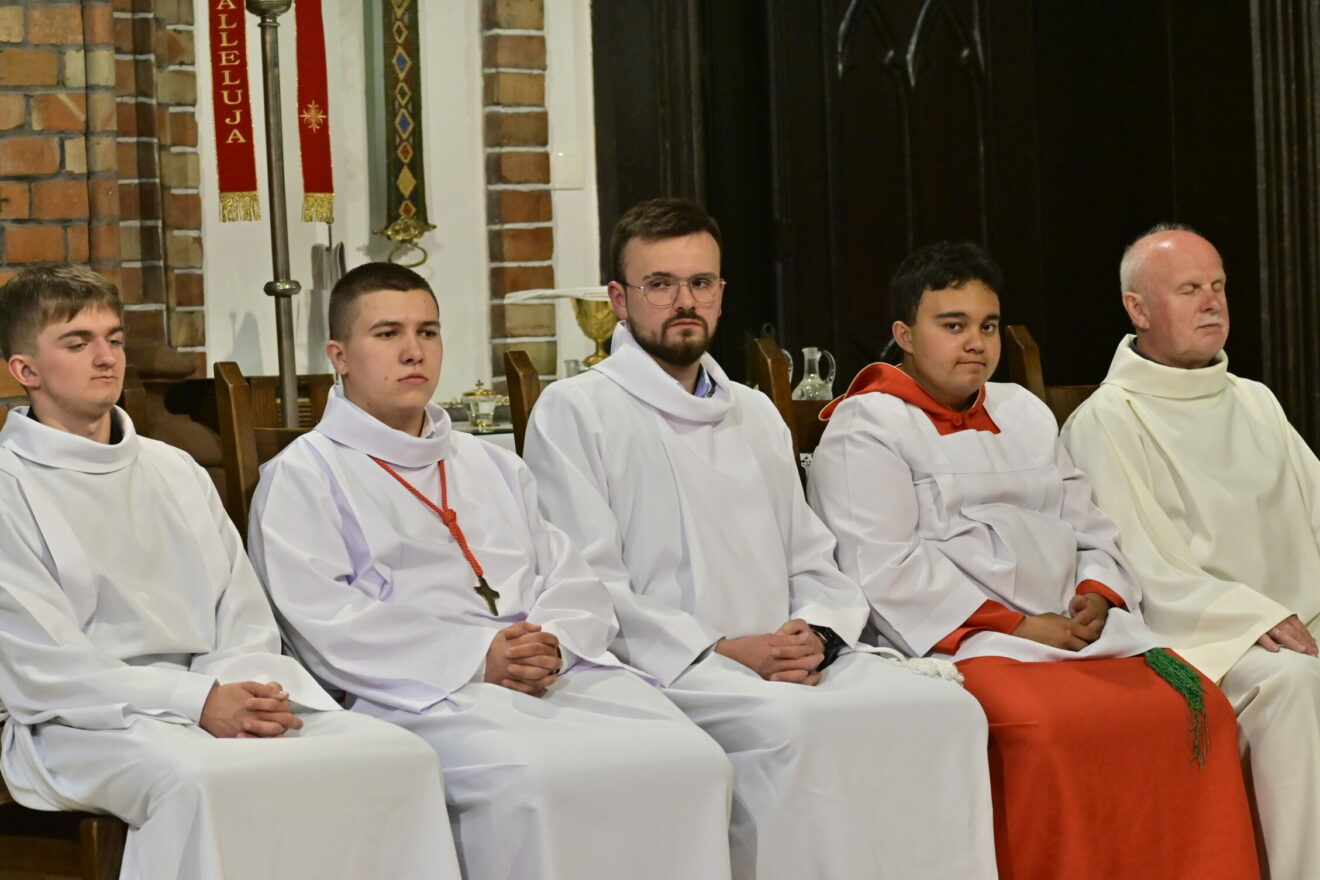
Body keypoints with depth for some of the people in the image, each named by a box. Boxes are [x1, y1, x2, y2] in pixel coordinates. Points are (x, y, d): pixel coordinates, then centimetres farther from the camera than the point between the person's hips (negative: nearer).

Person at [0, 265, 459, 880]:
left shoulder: (177, 472, 23)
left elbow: (245, 618, 16)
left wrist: (251, 690, -8)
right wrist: (198, 703, -18)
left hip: (220, 697, 6)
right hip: (84, 723, -5)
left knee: (402, 755, -20)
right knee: (202, 781, -40)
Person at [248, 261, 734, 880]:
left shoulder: (493, 466, 30)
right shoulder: (302, 476, 9)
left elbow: (576, 585, 20)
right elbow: (325, 624, -5)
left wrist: (553, 644, -5)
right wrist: (477, 660, -13)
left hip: (562, 674, 6)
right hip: (424, 693, -5)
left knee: (692, 759, -21)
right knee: (531, 780, -36)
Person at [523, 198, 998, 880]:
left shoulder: (756, 415, 26)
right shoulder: (574, 411, 4)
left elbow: (815, 564, 22)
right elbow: (585, 586, -6)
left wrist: (815, 634, -1)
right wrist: (718, 650, -14)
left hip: (785, 664, 6)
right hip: (661, 671, -6)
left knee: (945, 709, -20)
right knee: (797, 725, -36)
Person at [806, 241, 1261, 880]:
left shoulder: (1024, 414, 26)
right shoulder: (865, 428, 3)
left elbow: (1091, 530, 24)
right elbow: (883, 568, -9)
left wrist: (1098, 594, 0)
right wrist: (1012, 626, -13)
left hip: (1070, 632, 7)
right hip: (957, 646, -6)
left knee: (1200, 707, -17)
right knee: (1045, 726, -36)